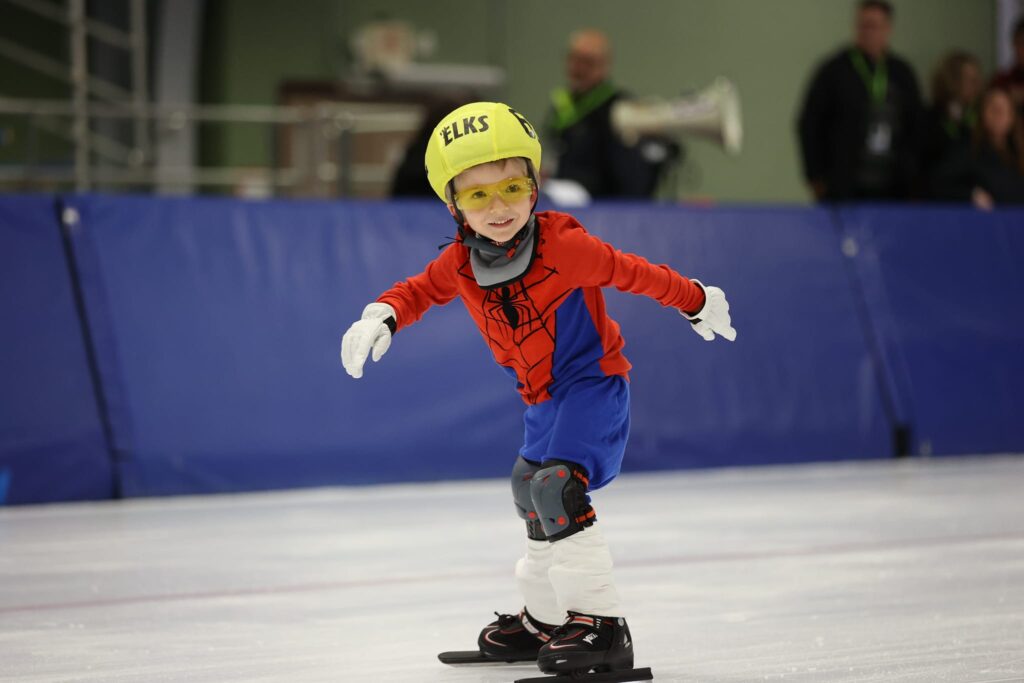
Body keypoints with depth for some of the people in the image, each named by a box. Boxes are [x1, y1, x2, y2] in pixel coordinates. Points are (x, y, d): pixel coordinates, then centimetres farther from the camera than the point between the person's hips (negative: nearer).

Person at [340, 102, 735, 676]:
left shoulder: (564, 246, -25)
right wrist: (382, 317, -10)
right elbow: (420, 290, 10)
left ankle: (600, 622, -27)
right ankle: (545, 618, 45)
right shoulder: (460, 264, -8)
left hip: (594, 382, -9)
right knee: (530, 488, 23)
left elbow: (632, 272, -12)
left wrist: (697, 301, 0)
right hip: (543, 394, 9)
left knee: (557, 485, -27)